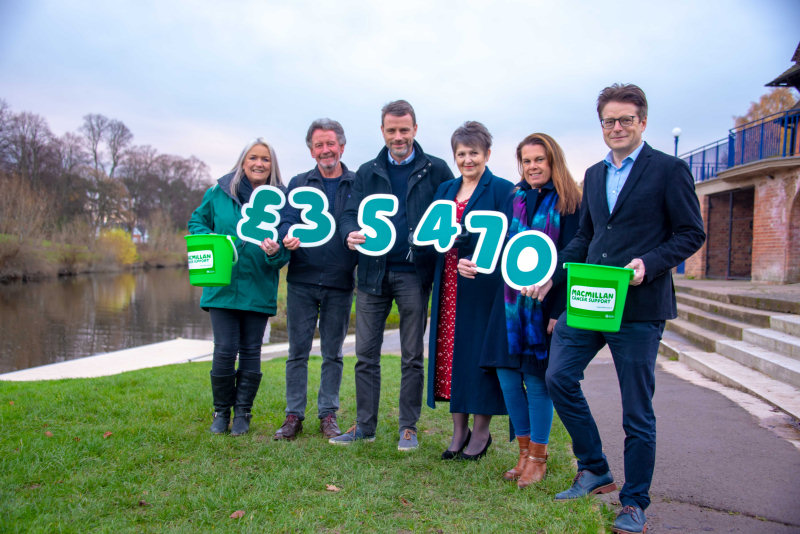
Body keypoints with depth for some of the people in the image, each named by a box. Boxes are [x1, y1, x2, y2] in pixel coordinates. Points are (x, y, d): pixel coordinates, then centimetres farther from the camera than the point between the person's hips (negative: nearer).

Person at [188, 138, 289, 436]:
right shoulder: (219, 193, 2)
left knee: (250, 352, 8)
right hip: (222, 287, 0)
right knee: (224, 351, -2)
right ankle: (221, 411, 19)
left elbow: (287, 249, 1)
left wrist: (275, 252, -21)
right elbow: (197, 222, 15)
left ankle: (242, 413, 23)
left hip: (259, 291, 0)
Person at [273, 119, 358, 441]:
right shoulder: (298, 184, 10)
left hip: (340, 282, -1)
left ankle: (328, 414, 19)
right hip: (302, 281, 1)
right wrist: (286, 237, -23)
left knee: (332, 353, 8)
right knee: (298, 351, 5)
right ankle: (294, 415, 16)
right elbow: (286, 219, 0)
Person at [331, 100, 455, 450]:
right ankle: (365, 425, 19)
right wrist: (350, 234, -16)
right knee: (365, 354, 6)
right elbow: (350, 213, 6)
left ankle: (408, 427, 18)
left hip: (414, 273, -2)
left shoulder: (436, 171, 3)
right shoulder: (367, 172, 11)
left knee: (412, 356, 6)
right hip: (373, 272, 3)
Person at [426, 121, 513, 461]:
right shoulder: (445, 190, 16)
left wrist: (460, 237, -22)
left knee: (479, 352, -1)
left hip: (484, 285, -5)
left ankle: (481, 431, 14)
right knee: (451, 352, 7)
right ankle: (459, 430, 19)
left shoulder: (502, 189, -3)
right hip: (449, 286, 6)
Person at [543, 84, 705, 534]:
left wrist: (649, 264, -20)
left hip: (640, 305, -6)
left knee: (638, 411, 3)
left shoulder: (670, 170, -2)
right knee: (559, 377, 1)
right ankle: (595, 471, 21)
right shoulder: (594, 175, 17)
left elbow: (692, 234, -4)